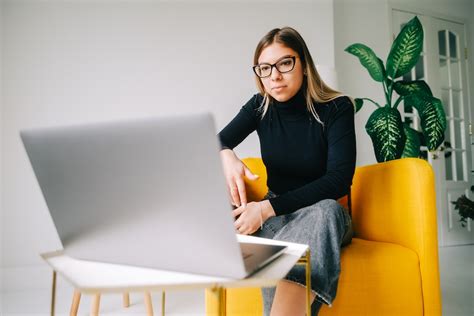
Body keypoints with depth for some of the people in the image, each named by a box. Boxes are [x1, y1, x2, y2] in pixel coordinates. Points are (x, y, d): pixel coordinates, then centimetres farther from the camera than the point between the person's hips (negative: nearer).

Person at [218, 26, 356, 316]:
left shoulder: (337, 108, -11)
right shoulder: (260, 106, -2)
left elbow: (339, 180, -20)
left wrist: (267, 207, -29)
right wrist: (226, 156, -27)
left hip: (323, 213, -1)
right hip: (274, 215, 2)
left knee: (326, 211, -39)